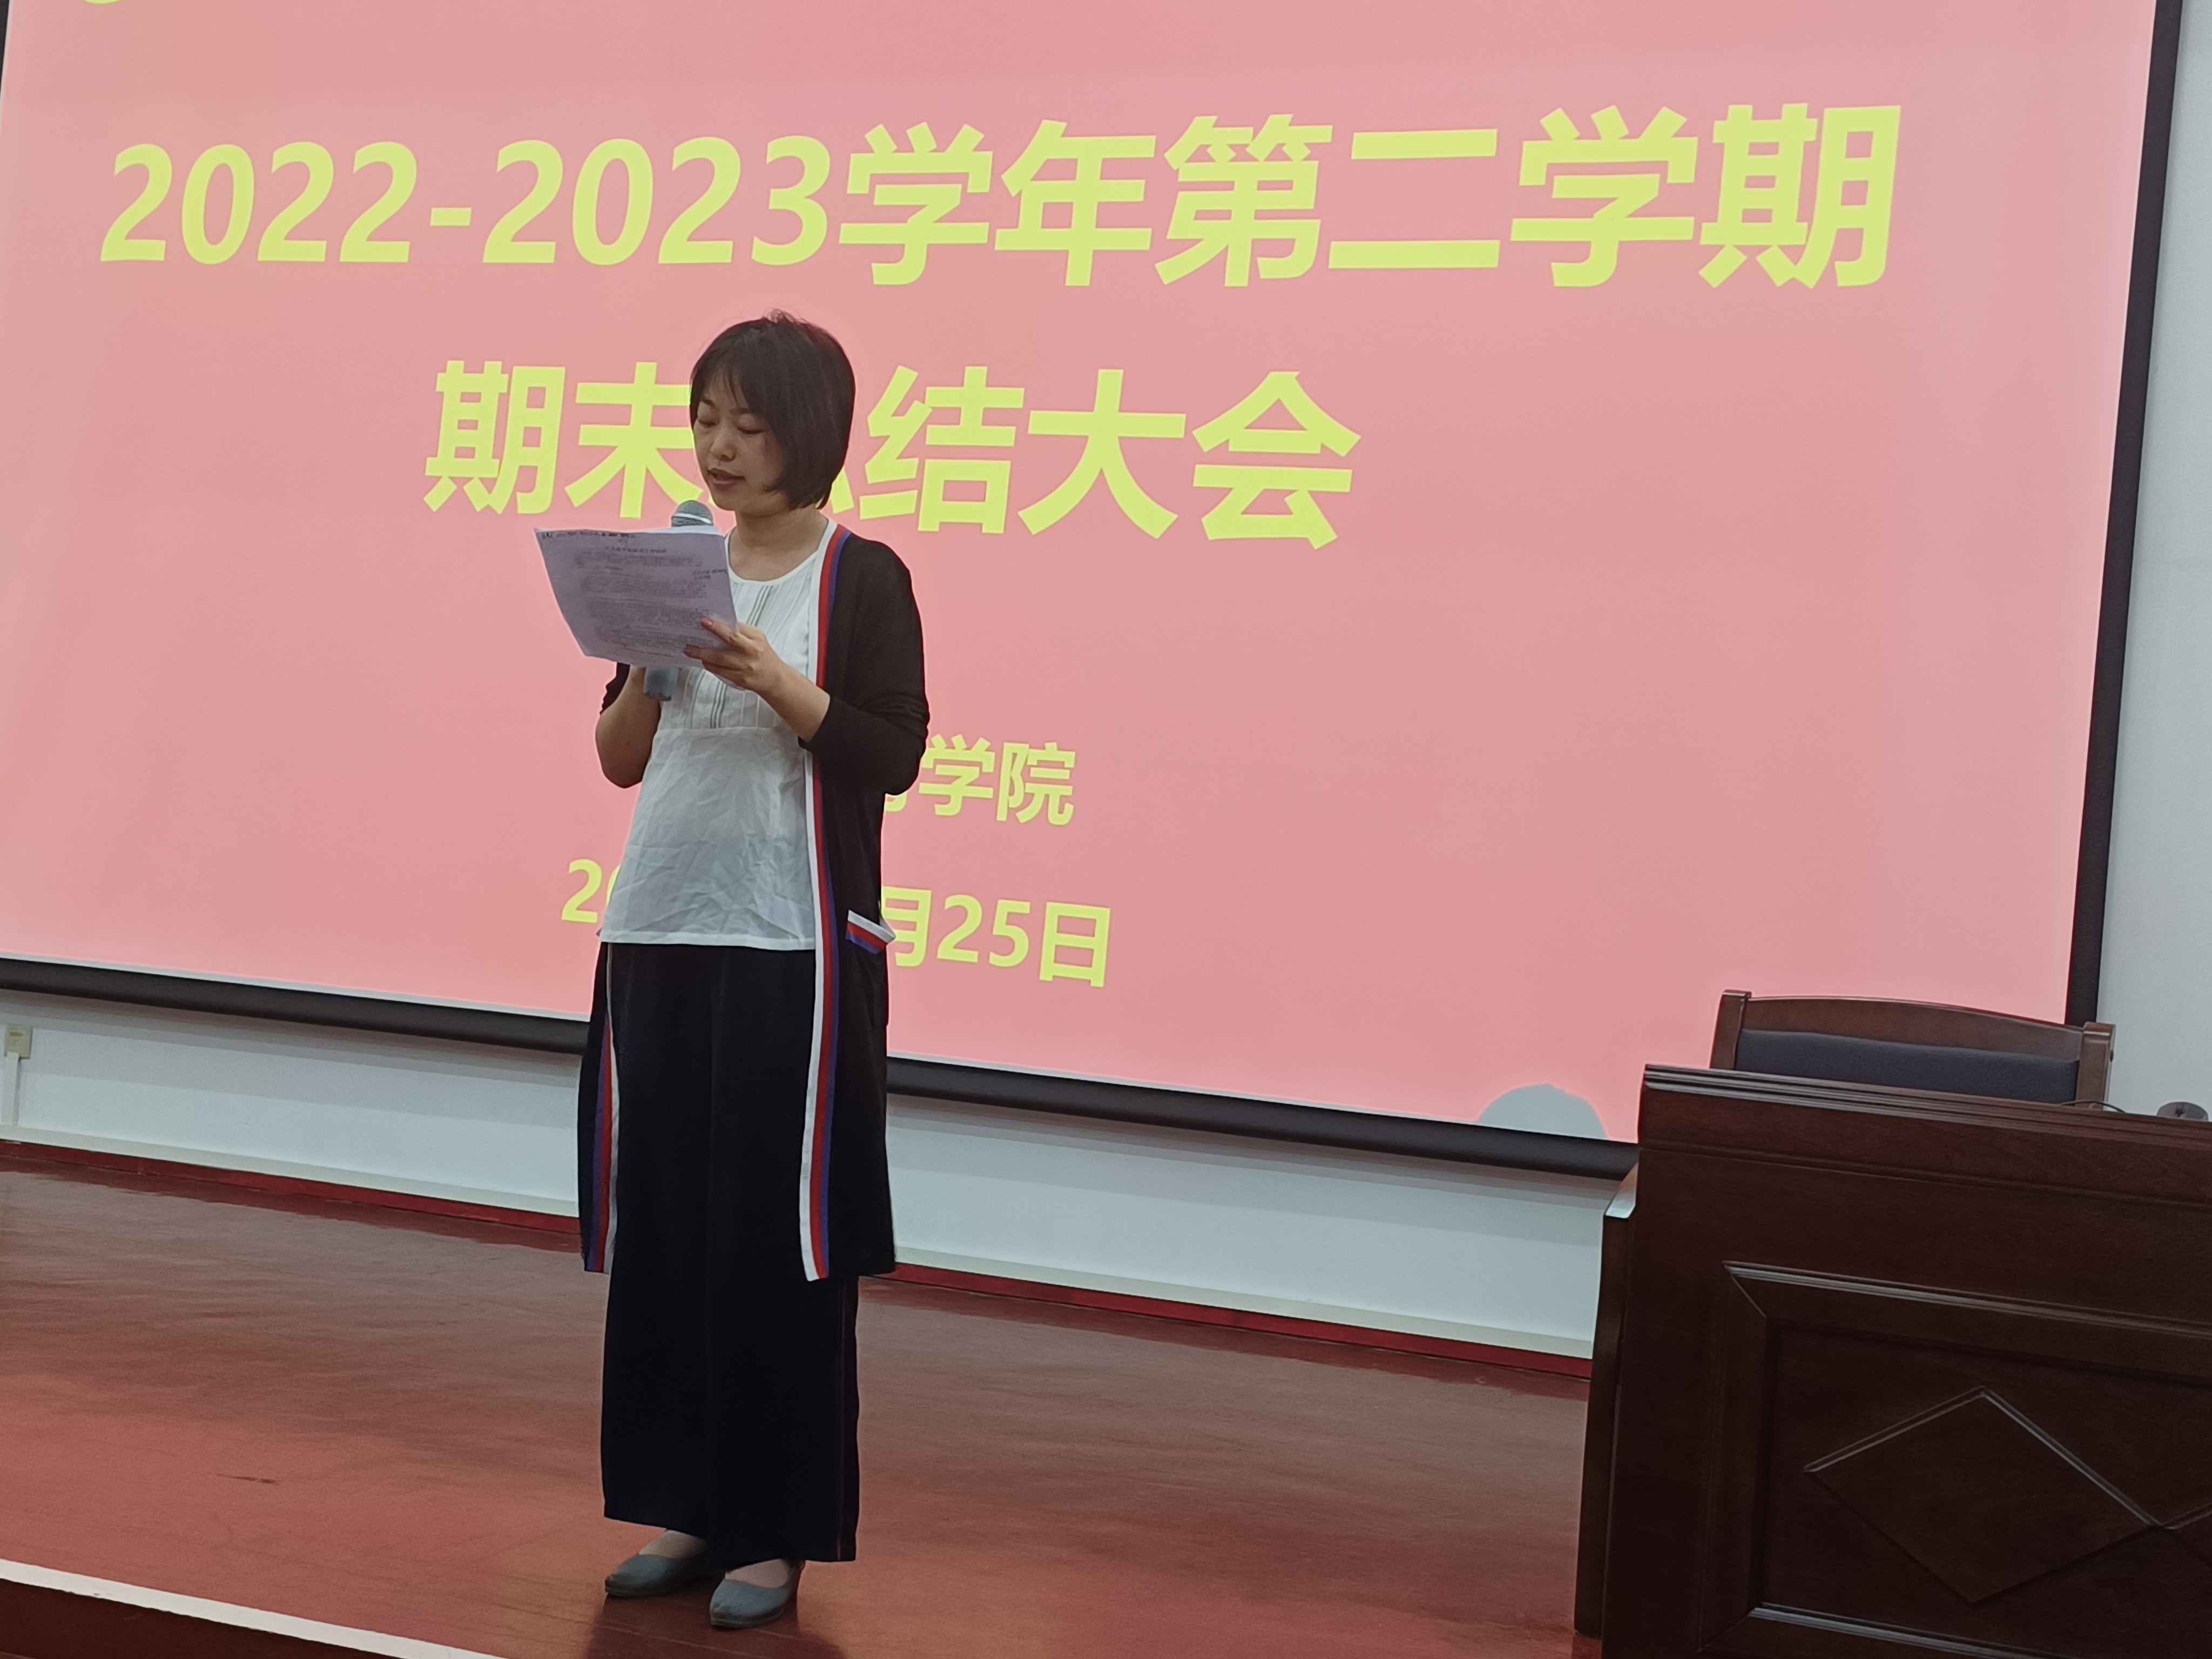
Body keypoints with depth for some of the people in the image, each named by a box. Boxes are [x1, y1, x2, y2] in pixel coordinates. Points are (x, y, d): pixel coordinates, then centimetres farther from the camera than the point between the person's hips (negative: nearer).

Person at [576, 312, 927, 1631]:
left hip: (793, 951, -5)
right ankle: (685, 1505, 17)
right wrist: (654, 656, -9)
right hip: (658, 937, 5)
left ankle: (776, 1532, 6)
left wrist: (773, 680, -21)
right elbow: (620, 759, 8)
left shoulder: (862, 577, -2)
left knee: (777, 1243, -2)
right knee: (661, 1233, 6)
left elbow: (895, 755, -10)